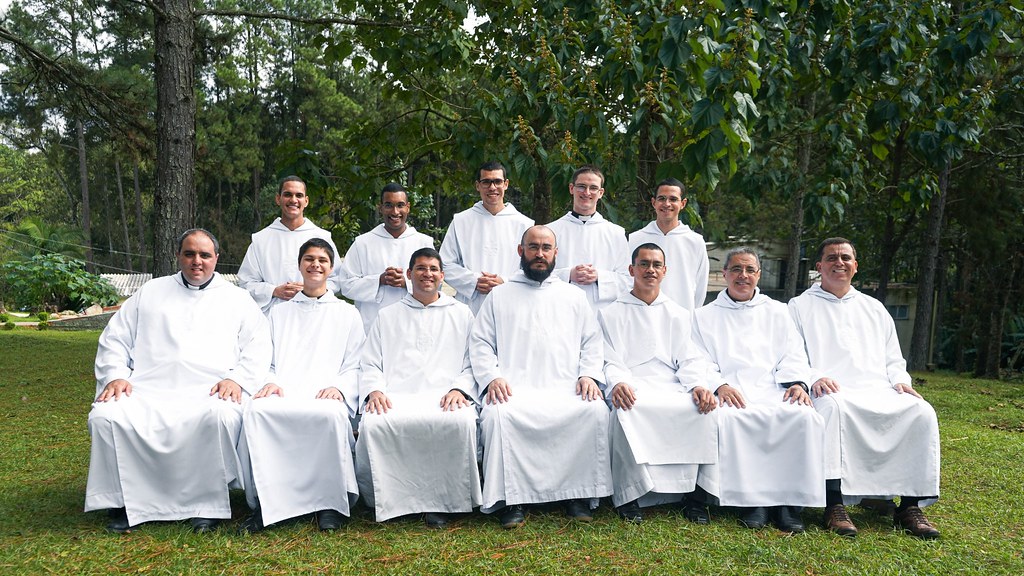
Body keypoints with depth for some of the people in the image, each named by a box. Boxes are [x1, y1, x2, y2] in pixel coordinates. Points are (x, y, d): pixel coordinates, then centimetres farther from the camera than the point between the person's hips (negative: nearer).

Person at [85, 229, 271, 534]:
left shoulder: (237, 299, 19)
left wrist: (237, 378, -8)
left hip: (208, 393, -2)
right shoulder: (151, 292, 24)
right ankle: (124, 501, -9)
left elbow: (258, 348, 10)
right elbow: (114, 339, 20)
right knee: (106, 416, -27)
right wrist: (115, 375, 2)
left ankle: (207, 503, -20)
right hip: (147, 391, 3)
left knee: (221, 417, -37)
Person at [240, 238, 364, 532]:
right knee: (256, 410, -34)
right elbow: (266, 360, 20)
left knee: (332, 414, -39)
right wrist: (271, 382, -3)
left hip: (326, 397, -2)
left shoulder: (347, 314, 20)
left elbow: (354, 367, 14)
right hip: (283, 394, 2)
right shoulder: (279, 312, 27)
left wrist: (338, 387, -8)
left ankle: (331, 502, -24)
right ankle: (266, 502, -27)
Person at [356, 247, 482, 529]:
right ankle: (386, 502, -13)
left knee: (462, 422, -36)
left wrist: (459, 389, -6)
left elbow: (472, 364, 15)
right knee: (373, 424, -34)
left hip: (444, 398, -1)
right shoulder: (387, 316, 25)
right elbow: (370, 365, 19)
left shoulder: (461, 314, 22)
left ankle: (440, 500, -17)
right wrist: (374, 389, -3)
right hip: (395, 398, 1)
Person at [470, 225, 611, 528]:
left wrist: (589, 374, -1)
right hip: (514, 390, -1)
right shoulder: (500, 295, 19)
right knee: (497, 414, -33)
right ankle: (511, 498, -20)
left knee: (596, 410, -29)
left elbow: (593, 342, 19)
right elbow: (479, 343, 11)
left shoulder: (574, 296, 23)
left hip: (566, 391, 1)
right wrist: (491, 377, -7)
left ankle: (579, 493, -14)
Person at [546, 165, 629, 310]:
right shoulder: (552, 231, 8)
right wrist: (568, 275, -11)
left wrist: (599, 276, -9)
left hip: (603, 312, 1)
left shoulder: (616, 233, 12)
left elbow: (627, 280, 8)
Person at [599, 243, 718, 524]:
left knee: (705, 408, -29)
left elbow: (689, 359, 12)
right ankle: (628, 494, -27)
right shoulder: (610, 314, 14)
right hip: (631, 389, -2)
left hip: (671, 388, 3)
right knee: (626, 410, -37)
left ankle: (694, 491, -17)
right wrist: (618, 383, -19)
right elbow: (610, 361, 4)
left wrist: (698, 385, -10)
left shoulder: (678, 314, 22)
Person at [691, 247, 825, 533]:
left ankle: (789, 498, -21)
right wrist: (719, 385, -13)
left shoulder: (776, 311, 25)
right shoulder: (705, 316, 19)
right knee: (727, 418, -37)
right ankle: (751, 497, -24)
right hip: (731, 392, -1)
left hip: (775, 390, 2)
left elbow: (793, 354, 15)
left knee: (807, 416, -31)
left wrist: (796, 381, -7)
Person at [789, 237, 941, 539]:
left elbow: (893, 360, 26)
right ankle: (834, 503, -37)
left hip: (878, 392, 4)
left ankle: (910, 505, -18)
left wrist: (900, 381, 4)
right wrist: (813, 378, -16)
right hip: (830, 392, -4)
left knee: (922, 412, -24)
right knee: (831, 406, -39)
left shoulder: (873, 308, 27)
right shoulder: (801, 305, 14)